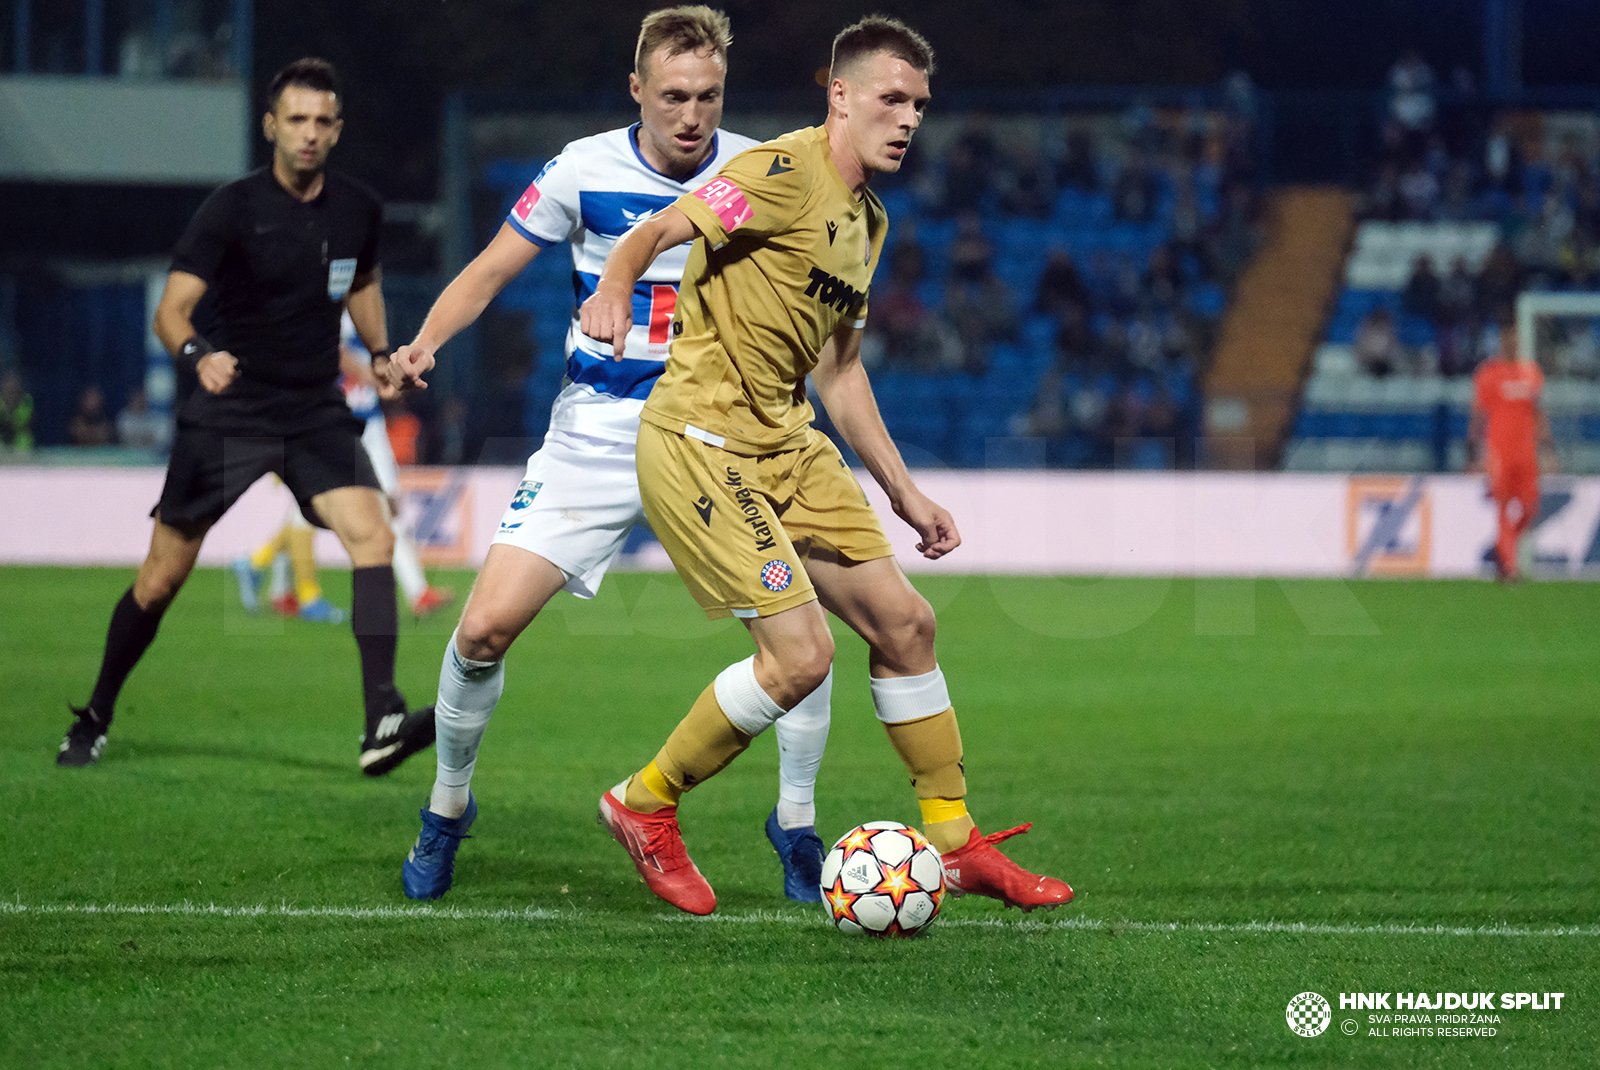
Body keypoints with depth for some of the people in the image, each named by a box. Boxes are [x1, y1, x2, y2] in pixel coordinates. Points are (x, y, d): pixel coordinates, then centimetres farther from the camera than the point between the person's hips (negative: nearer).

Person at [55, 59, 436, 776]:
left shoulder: (358, 209, 2)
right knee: (162, 578, 2)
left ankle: (382, 726, -26)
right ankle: (94, 720, 23)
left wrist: (380, 352, 11)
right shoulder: (232, 209, -12)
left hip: (318, 413, 3)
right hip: (229, 412, -3)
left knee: (372, 536, -21)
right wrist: (198, 354, -40)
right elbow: (170, 310, -19)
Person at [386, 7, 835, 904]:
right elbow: (490, 271, 3)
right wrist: (425, 344, -14)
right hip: (597, 433, 0)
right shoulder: (586, 171, -6)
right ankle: (448, 810, 16)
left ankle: (798, 829, 6)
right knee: (485, 627, -9)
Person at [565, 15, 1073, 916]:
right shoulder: (787, 174, -13)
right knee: (800, 653, -15)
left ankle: (955, 842, 17)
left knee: (904, 621, 6)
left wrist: (903, 491, 20)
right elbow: (655, 233, -21)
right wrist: (614, 289, -44)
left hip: (786, 441, 9)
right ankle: (645, 806, 6)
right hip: (700, 437, -9)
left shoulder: (868, 220, 16)